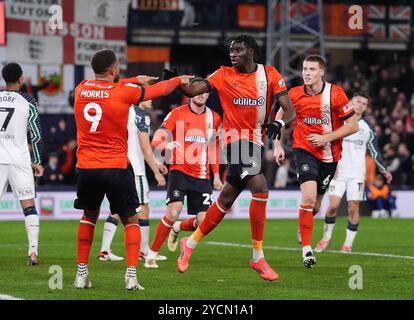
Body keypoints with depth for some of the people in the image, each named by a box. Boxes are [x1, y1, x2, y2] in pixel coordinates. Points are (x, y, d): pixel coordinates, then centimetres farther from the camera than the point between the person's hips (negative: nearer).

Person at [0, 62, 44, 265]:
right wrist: (37, 162, 10)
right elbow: (36, 135, -1)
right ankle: (33, 251, -5)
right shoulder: (28, 102, -3)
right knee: (29, 205, 3)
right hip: (19, 160, -2)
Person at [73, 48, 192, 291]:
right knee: (131, 220, 10)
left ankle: (81, 273, 18)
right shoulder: (125, 92, -9)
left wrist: (136, 80, 37)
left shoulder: (81, 89, 3)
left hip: (86, 168, 4)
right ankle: (131, 275, -4)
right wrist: (179, 80, 28)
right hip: (117, 168, -4)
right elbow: (158, 90, 7)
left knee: (89, 216, 23)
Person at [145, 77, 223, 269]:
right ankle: (152, 254, -7)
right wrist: (167, 145, -29)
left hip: (202, 177, 4)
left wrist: (216, 175, 17)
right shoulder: (177, 114, -3)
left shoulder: (214, 118, 10)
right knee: (173, 211, -24)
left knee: (203, 222, -7)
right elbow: (157, 140, -6)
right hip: (180, 171, -4)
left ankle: (176, 228, 28)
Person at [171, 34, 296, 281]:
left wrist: (279, 123, -23)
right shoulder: (225, 75, 2)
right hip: (237, 140, -4)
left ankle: (191, 243, 30)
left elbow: (290, 111, -3)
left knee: (226, 200, 11)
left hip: (256, 144, 4)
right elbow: (193, 91, 1)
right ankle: (258, 257, -15)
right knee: (260, 188, -22)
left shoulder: (270, 75, 3)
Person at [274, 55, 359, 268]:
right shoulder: (295, 94, -5)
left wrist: (326, 138, -16)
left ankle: (304, 227, 47)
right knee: (308, 197, -22)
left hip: (329, 155, 1)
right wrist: (278, 145, 5)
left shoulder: (335, 94, -10)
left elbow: (353, 125, -8)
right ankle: (306, 249, -15)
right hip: (304, 150, -1)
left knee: (315, 206, 12)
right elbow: (280, 116, 13)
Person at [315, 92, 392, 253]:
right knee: (333, 205, -11)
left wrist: (383, 170, 11)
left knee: (353, 207, -6)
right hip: (338, 171, -2)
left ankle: (348, 244, 1)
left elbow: (375, 151, 17)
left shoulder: (367, 128, 11)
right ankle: (327, 237, 10)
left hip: (357, 173, 2)